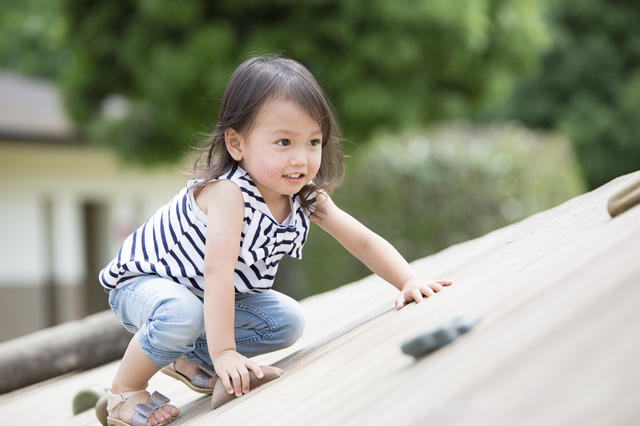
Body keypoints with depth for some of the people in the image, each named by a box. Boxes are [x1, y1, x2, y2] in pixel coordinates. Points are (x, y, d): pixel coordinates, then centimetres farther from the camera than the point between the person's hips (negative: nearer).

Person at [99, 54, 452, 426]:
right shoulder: (227, 193, -36)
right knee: (183, 313, -38)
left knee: (288, 322, -4)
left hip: (210, 296, 8)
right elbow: (217, 271, -41)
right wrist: (224, 352, -43)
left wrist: (410, 281, -16)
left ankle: (190, 358, 11)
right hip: (143, 282, -8)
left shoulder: (307, 197, -11)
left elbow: (364, 241, -3)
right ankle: (124, 392, -12)